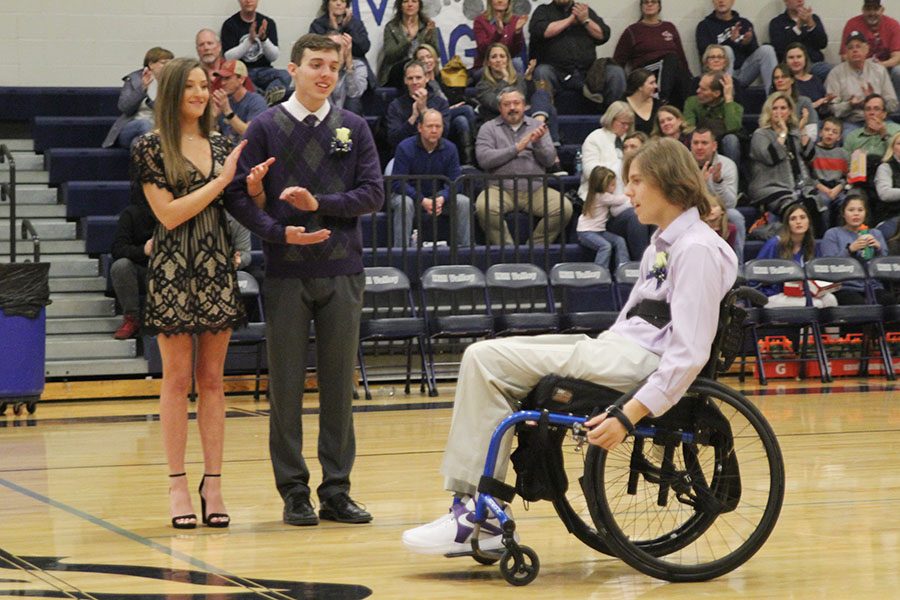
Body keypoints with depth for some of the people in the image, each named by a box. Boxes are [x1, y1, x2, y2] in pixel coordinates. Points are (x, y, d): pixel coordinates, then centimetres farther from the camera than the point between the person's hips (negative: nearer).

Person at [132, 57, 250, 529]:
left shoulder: (220, 145, 12)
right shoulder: (150, 147, -3)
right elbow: (168, 213, -11)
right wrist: (221, 181, -10)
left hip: (218, 268, 4)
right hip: (173, 271, -4)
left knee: (212, 380, 5)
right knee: (178, 379, 0)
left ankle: (213, 485, 7)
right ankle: (178, 485, 5)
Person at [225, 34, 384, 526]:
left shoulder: (354, 129, 8)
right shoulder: (265, 128, 2)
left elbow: (372, 193, 1)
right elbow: (240, 197, -2)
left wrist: (320, 203, -12)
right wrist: (280, 232, -17)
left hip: (342, 272, 2)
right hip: (286, 276, -2)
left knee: (338, 383, 5)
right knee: (286, 386, 2)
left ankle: (336, 489, 12)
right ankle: (294, 491, 9)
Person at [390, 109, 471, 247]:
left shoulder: (450, 149, -2)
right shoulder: (405, 148, -13)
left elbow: (453, 182, -4)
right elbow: (398, 183, -18)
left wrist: (442, 198, -27)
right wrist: (422, 200, -30)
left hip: (438, 196, 3)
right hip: (410, 195, -3)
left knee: (463, 202, -20)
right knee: (404, 203, -37)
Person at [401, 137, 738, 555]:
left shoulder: (697, 249, -14)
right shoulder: (662, 245, 18)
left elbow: (689, 353, -22)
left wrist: (628, 415, -27)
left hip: (643, 362, -10)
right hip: (618, 349, 10)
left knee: (486, 361, -13)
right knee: (486, 356, 9)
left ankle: (477, 513, -9)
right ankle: (481, 509, 5)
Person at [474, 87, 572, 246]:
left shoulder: (536, 126, 16)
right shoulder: (489, 128, 10)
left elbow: (550, 160, 6)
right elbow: (484, 158, -7)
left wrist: (538, 142, -13)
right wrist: (516, 148, -10)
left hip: (535, 189, 2)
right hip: (500, 188, -2)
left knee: (564, 207, -23)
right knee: (485, 207, -34)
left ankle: (535, 247, -8)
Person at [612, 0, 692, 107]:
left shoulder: (669, 27, 22)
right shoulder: (632, 31, 12)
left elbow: (681, 56, 23)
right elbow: (618, 62, 8)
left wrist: (689, 77, 14)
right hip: (646, 73, -4)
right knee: (671, 57, -33)